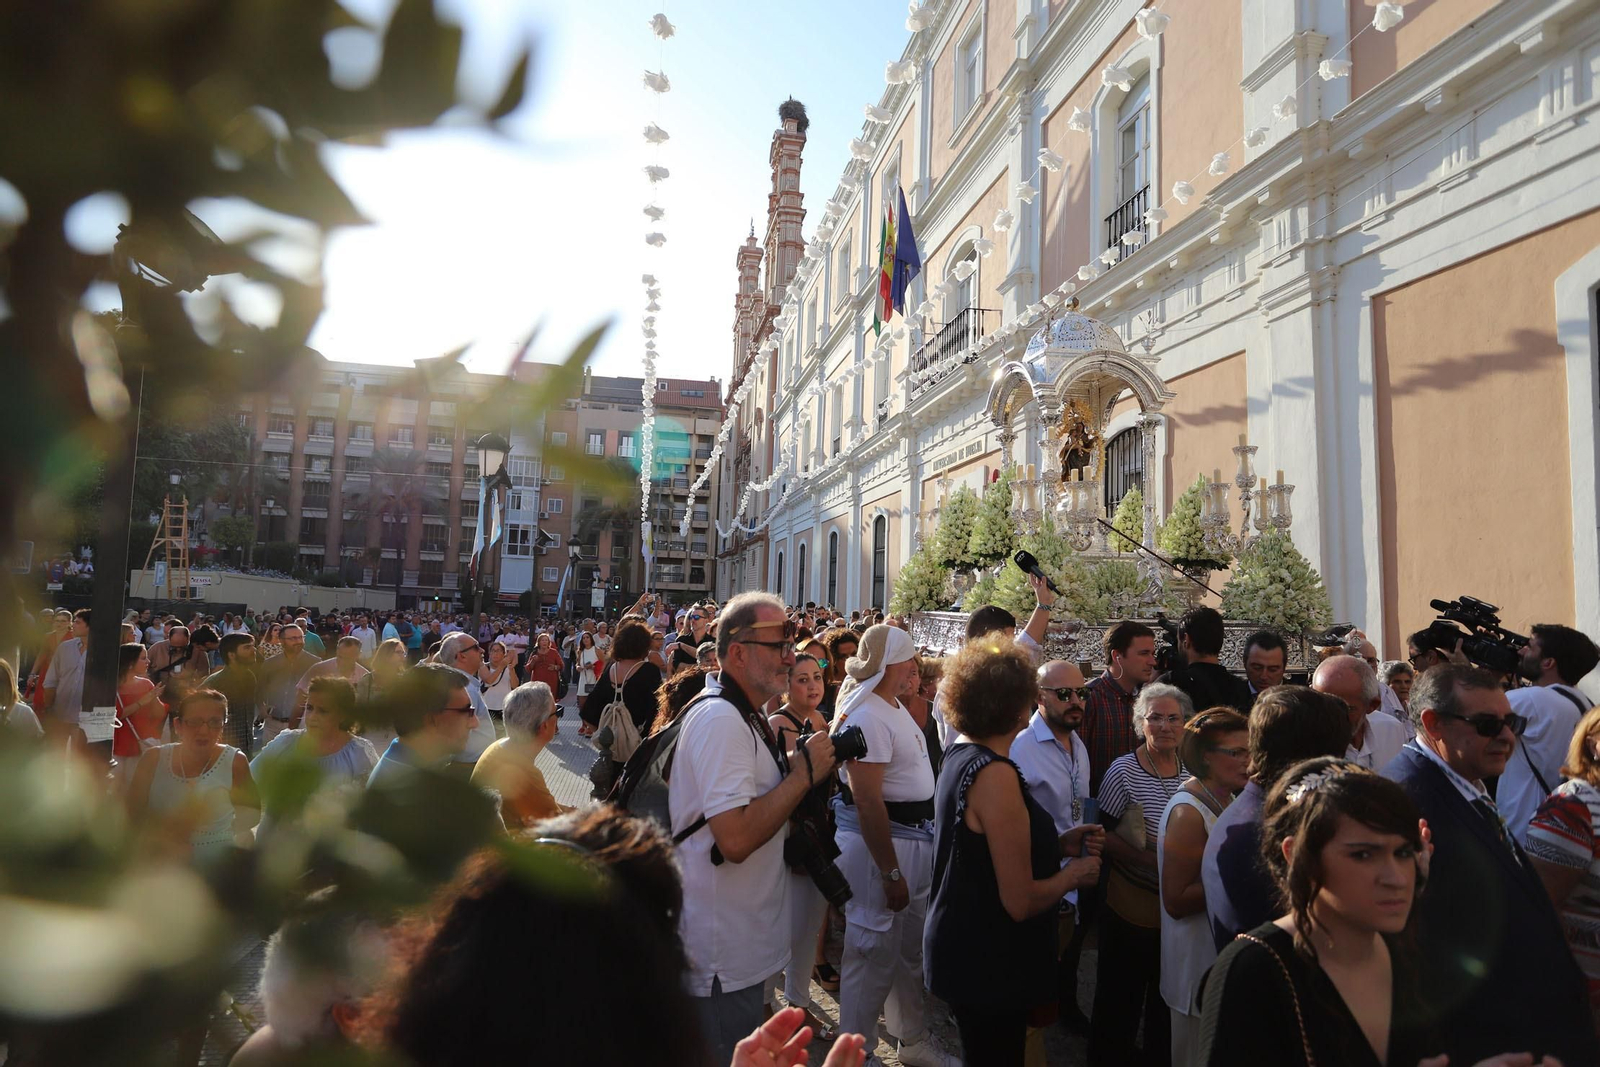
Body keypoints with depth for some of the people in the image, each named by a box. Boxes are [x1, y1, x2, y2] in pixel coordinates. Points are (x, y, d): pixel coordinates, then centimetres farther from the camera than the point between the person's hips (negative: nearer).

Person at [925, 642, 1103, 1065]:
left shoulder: (959, 753, 3)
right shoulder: (996, 775, -25)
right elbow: (1020, 902, -25)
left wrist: (1057, 844, 5)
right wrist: (1072, 874, -7)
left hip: (964, 946, 9)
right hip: (988, 964, -9)